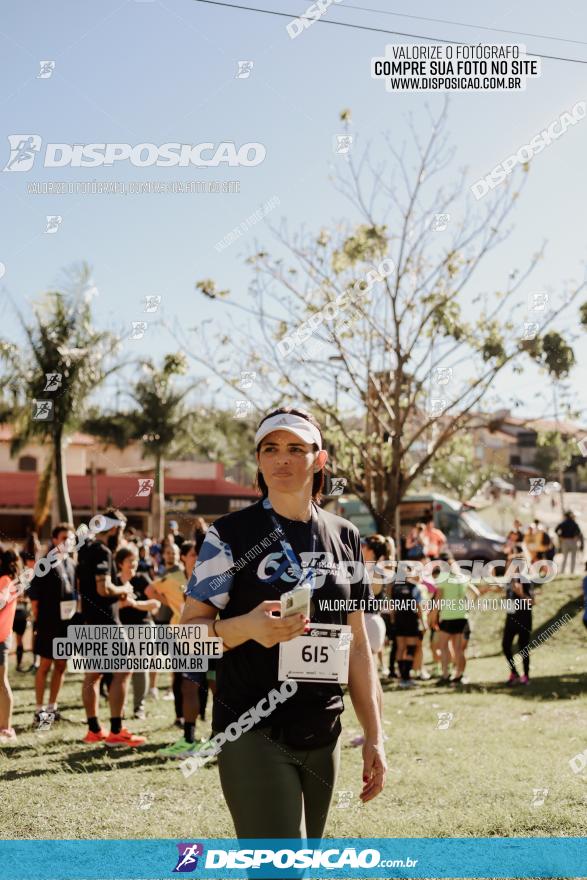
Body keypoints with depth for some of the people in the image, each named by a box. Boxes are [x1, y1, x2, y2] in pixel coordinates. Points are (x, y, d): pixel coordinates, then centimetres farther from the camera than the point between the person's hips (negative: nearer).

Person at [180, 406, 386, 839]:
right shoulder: (232, 534, -4)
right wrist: (245, 627, -25)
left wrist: (374, 735, 9)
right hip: (254, 736, -5)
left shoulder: (345, 536, 9)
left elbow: (357, 642, 13)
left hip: (323, 737, 5)